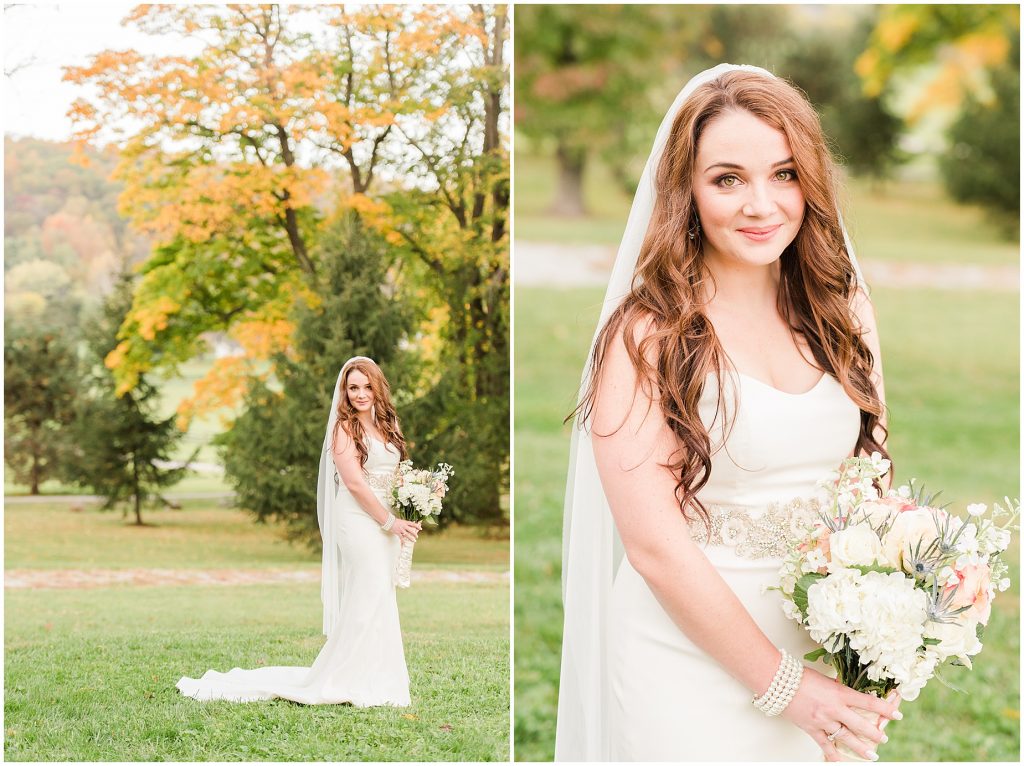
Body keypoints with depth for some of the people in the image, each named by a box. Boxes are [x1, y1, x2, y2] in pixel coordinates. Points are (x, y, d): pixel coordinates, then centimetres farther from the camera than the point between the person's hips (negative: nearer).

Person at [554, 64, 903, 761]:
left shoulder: (842, 313, 2)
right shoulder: (647, 334, -14)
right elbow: (654, 545, -17)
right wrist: (780, 682, -15)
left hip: (830, 647, 5)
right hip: (692, 662, -5)